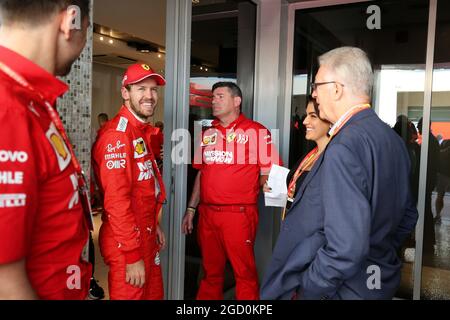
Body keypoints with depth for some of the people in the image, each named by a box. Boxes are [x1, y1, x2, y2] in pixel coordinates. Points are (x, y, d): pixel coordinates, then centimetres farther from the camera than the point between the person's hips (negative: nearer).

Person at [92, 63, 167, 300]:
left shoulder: (144, 132, 12)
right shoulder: (117, 135, -20)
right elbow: (116, 201, -24)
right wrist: (132, 255, -22)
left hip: (146, 236, 9)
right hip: (127, 243, -9)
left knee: (154, 294, 22)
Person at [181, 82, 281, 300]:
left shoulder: (256, 131, -4)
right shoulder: (208, 133, 14)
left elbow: (268, 173, -2)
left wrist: (264, 183, -21)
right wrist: (191, 209, 16)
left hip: (239, 214, -5)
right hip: (207, 213, 5)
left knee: (244, 273, 3)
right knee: (211, 271, 16)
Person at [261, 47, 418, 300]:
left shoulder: (343, 149, -27)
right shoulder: (393, 139, 1)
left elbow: (346, 251, -31)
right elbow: (408, 216, 11)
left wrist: (303, 291, -17)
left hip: (347, 289, -8)